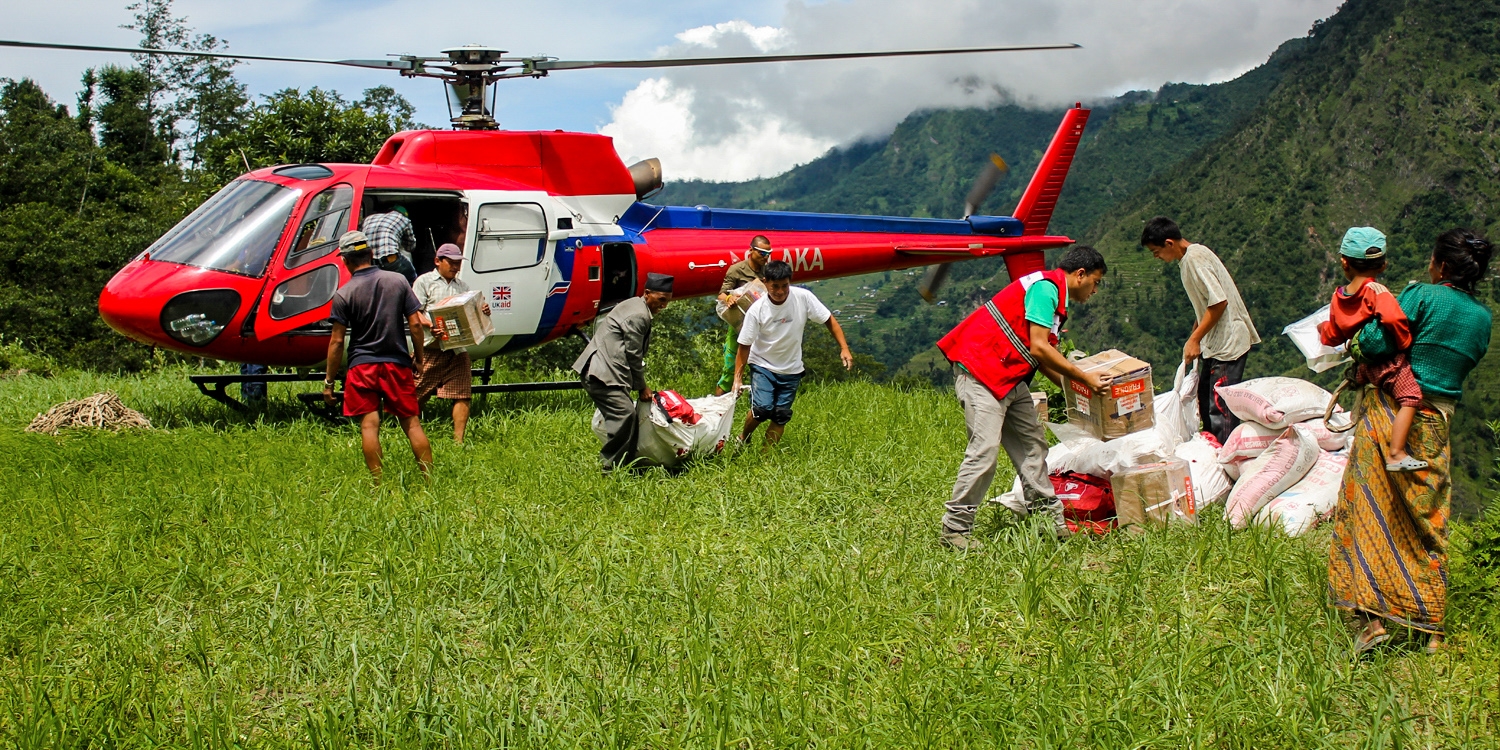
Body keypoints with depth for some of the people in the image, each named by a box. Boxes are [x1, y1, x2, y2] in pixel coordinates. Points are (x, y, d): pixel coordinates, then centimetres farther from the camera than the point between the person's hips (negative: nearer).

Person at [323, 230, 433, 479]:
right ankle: (430, 478, 7)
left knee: (369, 426, -1)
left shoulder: (343, 294, -6)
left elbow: (337, 341, -6)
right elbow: (415, 323, 1)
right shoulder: (397, 281, 2)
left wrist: (328, 380, 2)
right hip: (397, 364, 3)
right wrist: (418, 356, 15)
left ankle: (378, 484, -4)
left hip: (362, 366, -2)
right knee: (411, 423, 8)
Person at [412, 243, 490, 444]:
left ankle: (458, 440, -1)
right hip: (431, 348, -4)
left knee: (462, 395, -4)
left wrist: (483, 312, -2)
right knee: (417, 394, -1)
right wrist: (430, 325, -21)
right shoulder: (424, 282, 6)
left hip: (458, 349, 4)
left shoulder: (462, 286, 22)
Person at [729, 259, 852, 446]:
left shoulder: (803, 297, -17)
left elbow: (829, 320, -7)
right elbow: (744, 346, -12)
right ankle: (742, 439, 11)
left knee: (781, 416, 1)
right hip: (762, 366, -2)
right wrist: (738, 378, -13)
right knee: (762, 409, -18)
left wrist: (844, 348, -16)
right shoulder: (757, 310, -20)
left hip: (791, 370, 2)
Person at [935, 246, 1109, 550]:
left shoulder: (1055, 298, 19)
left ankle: (1049, 518, 15)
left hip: (1010, 379, 11)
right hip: (979, 372, -11)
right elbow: (1038, 348, -19)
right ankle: (955, 529, -10)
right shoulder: (1046, 287, -13)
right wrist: (1084, 377, -12)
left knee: (1032, 444, 9)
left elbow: (1046, 361, 18)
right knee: (985, 450, -15)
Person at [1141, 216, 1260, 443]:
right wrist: (1194, 338, 18)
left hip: (1228, 343, -11)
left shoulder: (1195, 258, -18)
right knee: (1204, 398, 16)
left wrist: (1195, 339, -18)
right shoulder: (1190, 256, 12)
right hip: (1216, 343, 11)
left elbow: (1219, 302, -24)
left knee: (1220, 406, -11)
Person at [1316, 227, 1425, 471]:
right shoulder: (1376, 291, -13)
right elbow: (1392, 318, -31)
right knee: (1409, 398, -13)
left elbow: (1333, 336, 17)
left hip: (1362, 365, 7)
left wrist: (1323, 328, 39)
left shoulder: (1338, 297, 6)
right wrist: (1405, 342, -14)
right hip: (1388, 360, -7)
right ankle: (1396, 454, -25)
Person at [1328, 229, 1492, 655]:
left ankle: (1373, 617, -7)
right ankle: (1431, 626, 15)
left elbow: (1378, 342, -19)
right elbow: (1465, 363, 16)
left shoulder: (1423, 296, -10)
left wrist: (1361, 334, 2)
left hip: (1390, 412, -5)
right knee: (1428, 522, 12)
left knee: (1370, 511, 1)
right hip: (1435, 424, 5)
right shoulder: (1482, 318, 6)